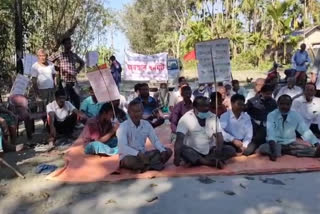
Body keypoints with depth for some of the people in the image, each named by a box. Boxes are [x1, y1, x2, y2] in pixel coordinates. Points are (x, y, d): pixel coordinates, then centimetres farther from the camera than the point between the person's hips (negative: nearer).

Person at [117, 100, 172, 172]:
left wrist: (163, 151, -18)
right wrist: (138, 154, -40)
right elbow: (122, 147, -27)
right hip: (128, 156, -6)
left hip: (143, 155, 6)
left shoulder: (146, 124, 1)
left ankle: (146, 166, -27)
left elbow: (155, 140, 2)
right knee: (130, 161, -41)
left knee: (168, 151, -8)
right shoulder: (123, 126, -15)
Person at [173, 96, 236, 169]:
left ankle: (199, 161, -24)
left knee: (231, 150, -16)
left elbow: (219, 136, -10)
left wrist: (218, 152, -30)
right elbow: (179, 139, -23)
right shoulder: (186, 118, -14)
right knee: (182, 149, -35)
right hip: (192, 152, -3)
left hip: (209, 151, 4)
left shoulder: (213, 117, -3)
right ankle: (211, 162, -30)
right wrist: (177, 156, -38)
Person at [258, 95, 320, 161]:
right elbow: (270, 131, -22)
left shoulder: (296, 116, -1)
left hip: (291, 144, 1)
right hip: (276, 144, -1)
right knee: (263, 148, -33)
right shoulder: (271, 115, -9)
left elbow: (305, 131, -6)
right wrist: (272, 144, -40)